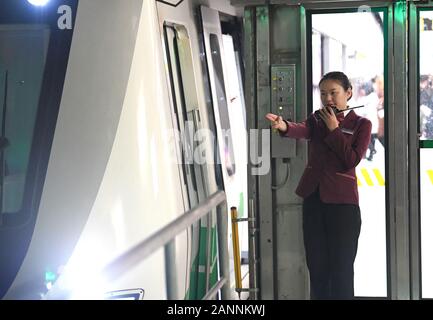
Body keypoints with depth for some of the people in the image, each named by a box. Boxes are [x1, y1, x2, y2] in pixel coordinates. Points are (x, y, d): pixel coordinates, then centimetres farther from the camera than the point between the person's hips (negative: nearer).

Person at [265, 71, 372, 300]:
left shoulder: (361, 124, 2)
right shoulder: (317, 120, 9)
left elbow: (352, 160, -12)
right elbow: (301, 130, -16)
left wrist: (334, 129, -11)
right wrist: (284, 126, -38)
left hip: (343, 202, -4)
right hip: (313, 198, 4)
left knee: (341, 269, -1)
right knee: (317, 266, 9)